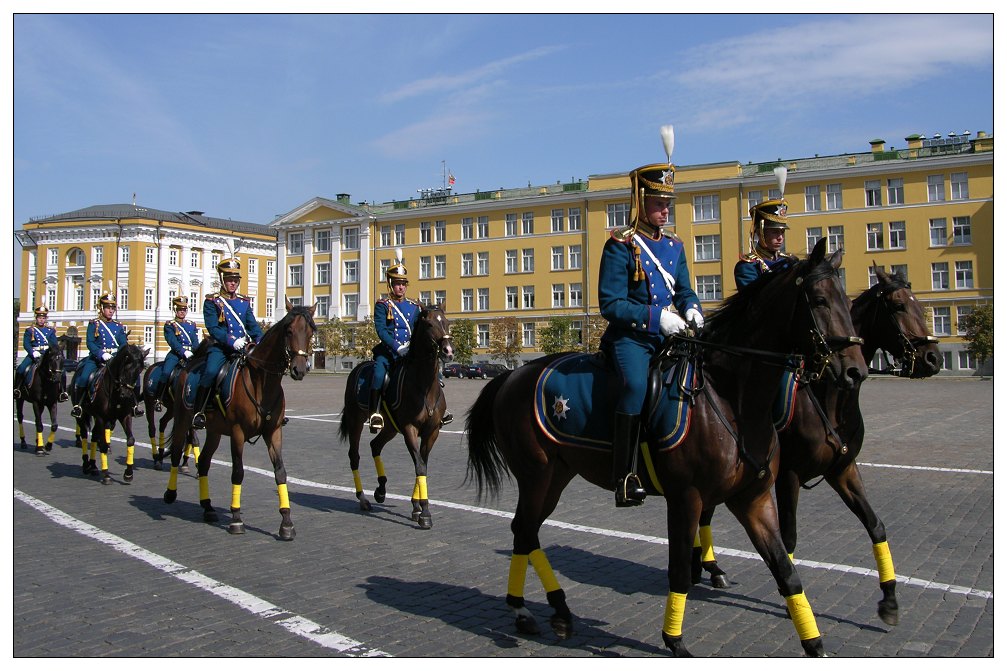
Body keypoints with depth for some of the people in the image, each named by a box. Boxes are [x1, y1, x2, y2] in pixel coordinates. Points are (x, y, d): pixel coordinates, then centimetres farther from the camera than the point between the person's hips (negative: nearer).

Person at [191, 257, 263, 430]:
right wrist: (231, 341, -23)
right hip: (219, 347, -4)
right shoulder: (212, 302, 2)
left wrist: (260, 341, -8)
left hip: (243, 348, 4)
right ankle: (198, 412, -19)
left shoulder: (244, 302, 16)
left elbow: (253, 325, 12)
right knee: (211, 372, -29)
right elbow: (213, 328, -9)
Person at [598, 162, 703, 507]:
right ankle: (625, 477, -31)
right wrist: (656, 317, -19)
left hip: (668, 334, 7)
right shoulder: (621, 245, -7)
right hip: (630, 336, -7)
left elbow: (684, 290, 21)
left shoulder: (674, 245, 13)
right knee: (635, 383, -33)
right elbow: (610, 304, -12)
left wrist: (691, 308, -2)